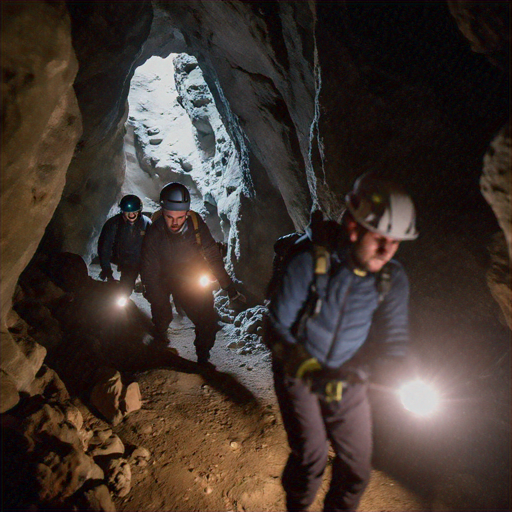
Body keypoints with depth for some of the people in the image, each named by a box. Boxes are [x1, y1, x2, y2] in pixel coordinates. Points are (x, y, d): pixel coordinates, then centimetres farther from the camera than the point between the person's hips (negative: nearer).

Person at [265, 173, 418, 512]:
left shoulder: (392, 278, -9)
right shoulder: (310, 260, -22)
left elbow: (394, 338, -3)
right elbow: (279, 327, -17)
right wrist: (311, 373, -27)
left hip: (347, 379, 4)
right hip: (299, 371, -3)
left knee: (358, 465, 8)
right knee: (311, 456, -11)